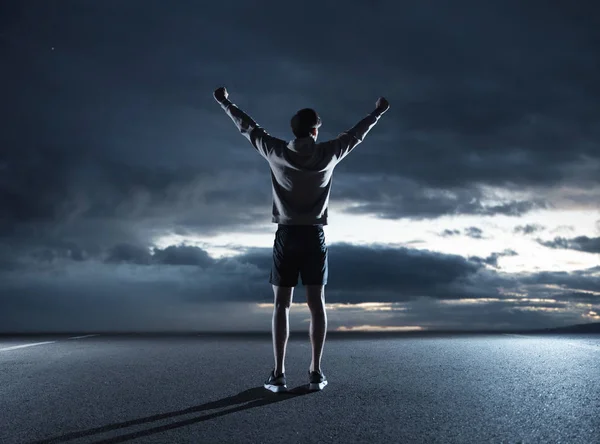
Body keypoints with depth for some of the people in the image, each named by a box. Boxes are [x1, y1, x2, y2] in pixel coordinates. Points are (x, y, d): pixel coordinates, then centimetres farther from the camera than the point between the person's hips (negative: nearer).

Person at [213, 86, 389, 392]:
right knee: (316, 304, 4)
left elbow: (248, 128, 10)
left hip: (287, 235, 0)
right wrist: (377, 112, 31)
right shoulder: (328, 154, -2)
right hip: (314, 236, 0)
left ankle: (278, 374, -1)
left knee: (282, 305, 2)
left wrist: (225, 103, 25)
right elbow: (356, 134, 13)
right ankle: (316, 372, 4)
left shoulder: (277, 152, -3)